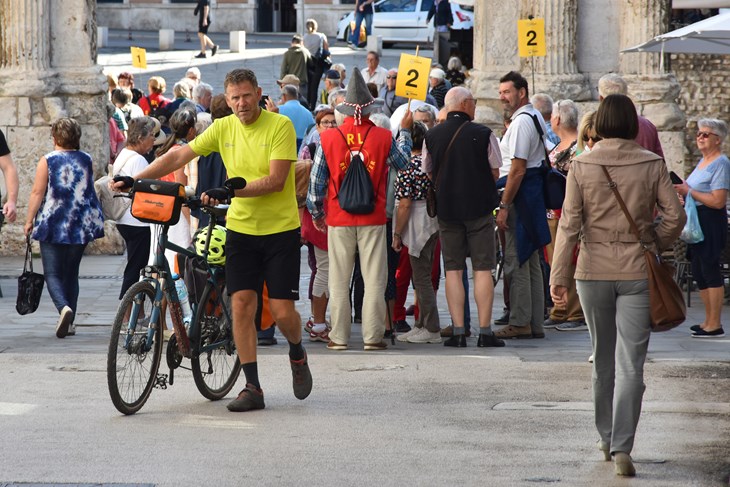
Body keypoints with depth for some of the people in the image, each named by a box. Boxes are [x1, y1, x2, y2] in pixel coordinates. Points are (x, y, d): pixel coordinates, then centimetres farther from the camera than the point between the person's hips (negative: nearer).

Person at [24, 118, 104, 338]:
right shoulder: (87, 160, 3)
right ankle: (69, 322, 13)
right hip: (80, 226, 4)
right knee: (71, 273, 15)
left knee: (52, 273, -1)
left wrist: (29, 220, -1)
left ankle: (64, 308, -27)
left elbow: (37, 193, -9)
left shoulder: (47, 161, -8)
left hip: (53, 225, -4)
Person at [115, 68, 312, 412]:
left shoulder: (280, 126, -11)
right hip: (241, 227, 4)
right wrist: (135, 179, -5)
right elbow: (180, 155, 4)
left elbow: (276, 180, -18)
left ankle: (297, 354, 28)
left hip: (280, 229, -4)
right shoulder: (223, 128, 3)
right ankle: (252, 388, -2)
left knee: (282, 312, -6)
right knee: (241, 304, -6)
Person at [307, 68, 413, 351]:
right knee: (374, 279, 4)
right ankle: (373, 336, 2)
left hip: (339, 219, 1)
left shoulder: (328, 139, -3)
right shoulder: (383, 138, -5)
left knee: (339, 281, 6)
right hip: (373, 219, 0)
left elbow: (316, 180, 1)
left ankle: (339, 336, 7)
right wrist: (406, 132, 28)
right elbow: (403, 163, 15)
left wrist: (316, 214, 14)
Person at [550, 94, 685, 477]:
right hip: (637, 272, -1)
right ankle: (621, 446, -13)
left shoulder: (581, 166, -5)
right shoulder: (651, 165, -5)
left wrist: (559, 276, -3)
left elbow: (569, 224, -6)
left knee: (602, 358, 17)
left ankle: (607, 438, 28)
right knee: (630, 363, -2)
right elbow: (675, 215, -5)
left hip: (593, 271, 1)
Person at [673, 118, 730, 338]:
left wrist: (689, 191, -18)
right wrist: (683, 190, 7)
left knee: (710, 270, -7)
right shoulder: (703, 161, 16)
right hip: (696, 222, 10)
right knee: (699, 273, 13)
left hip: (711, 223, -10)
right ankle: (709, 321, 22)